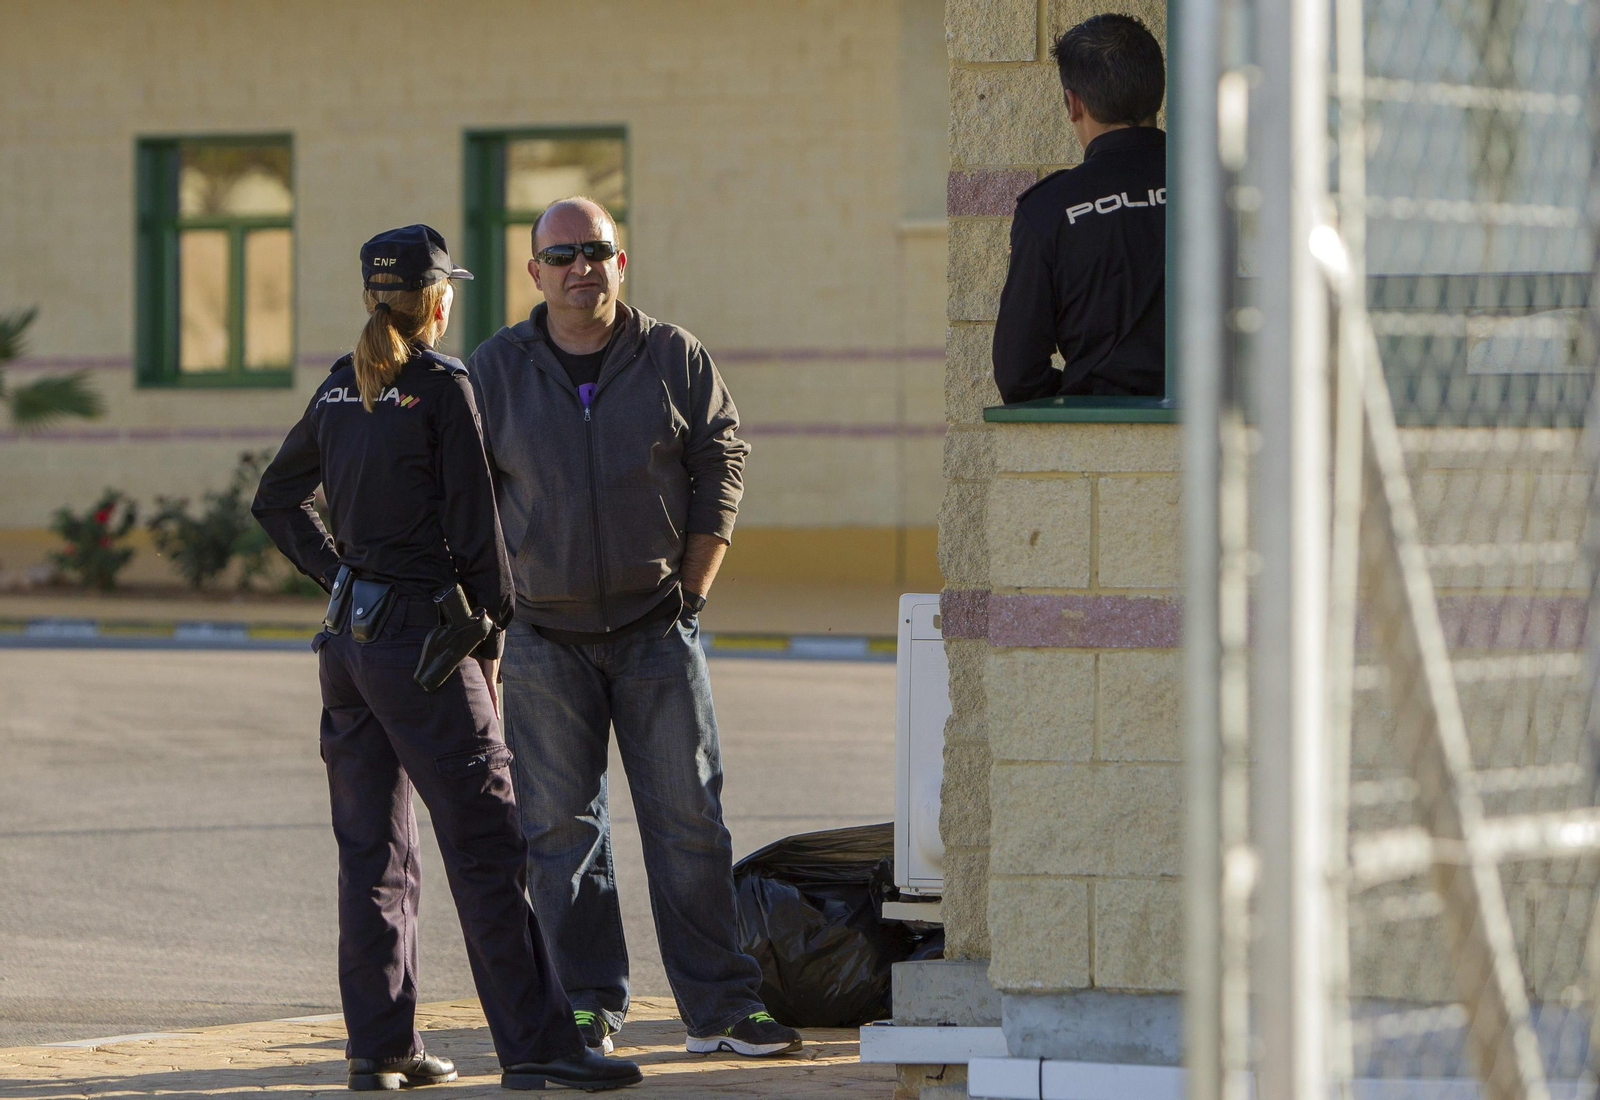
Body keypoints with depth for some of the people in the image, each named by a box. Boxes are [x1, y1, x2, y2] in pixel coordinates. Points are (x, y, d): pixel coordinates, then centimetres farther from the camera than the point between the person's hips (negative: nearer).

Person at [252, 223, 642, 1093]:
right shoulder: (443, 387, -10)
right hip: (420, 633, -7)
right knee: (484, 842, -7)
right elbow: (473, 524, -11)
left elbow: (277, 499, 20)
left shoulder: (341, 388, 10)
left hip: (350, 632, 7)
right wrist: (494, 631, -1)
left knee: (371, 849, 10)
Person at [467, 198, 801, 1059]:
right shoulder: (495, 371, 2)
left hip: (655, 624, 0)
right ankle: (587, 1006, 8)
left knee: (689, 818, -1)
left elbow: (721, 469, 5)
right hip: (542, 637, 0)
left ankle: (720, 1005, 3)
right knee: (559, 825, 1)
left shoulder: (675, 359, 2)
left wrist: (691, 590, -1)